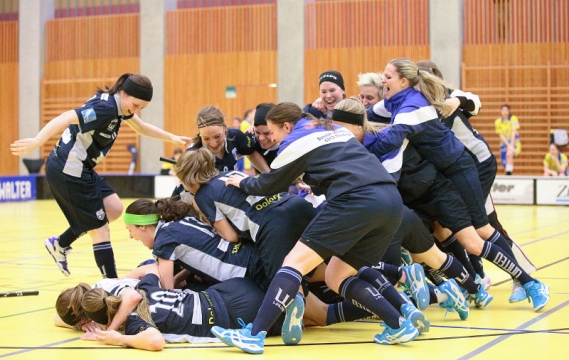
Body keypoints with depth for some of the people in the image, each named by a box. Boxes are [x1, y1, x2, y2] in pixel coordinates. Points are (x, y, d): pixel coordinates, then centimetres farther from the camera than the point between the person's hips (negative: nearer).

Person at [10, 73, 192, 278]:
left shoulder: (118, 104, 6)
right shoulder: (105, 108, -23)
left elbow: (142, 128, 24)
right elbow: (65, 119, -35)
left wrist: (172, 138, 24)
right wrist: (37, 142, -44)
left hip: (79, 169, 10)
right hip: (69, 171, -10)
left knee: (114, 209, 11)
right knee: (100, 229, -3)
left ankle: (60, 244, 22)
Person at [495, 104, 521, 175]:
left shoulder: (513, 119, -8)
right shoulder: (498, 121, -1)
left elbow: (514, 132, -14)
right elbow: (501, 135, -5)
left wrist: (511, 145, -21)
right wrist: (508, 145, -17)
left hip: (514, 141, -3)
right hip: (505, 142, 3)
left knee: (509, 153, -34)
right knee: (505, 163, -1)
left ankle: (509, 172, -33)